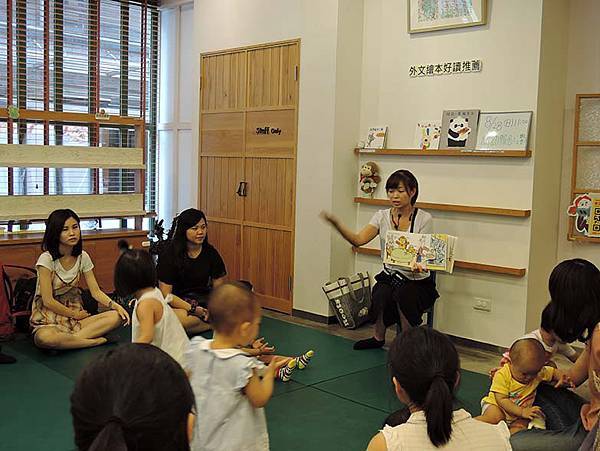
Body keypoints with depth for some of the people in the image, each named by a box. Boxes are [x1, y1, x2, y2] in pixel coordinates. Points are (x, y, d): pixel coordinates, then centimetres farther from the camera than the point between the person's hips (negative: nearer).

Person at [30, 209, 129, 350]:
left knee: (116, 316, -19)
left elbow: (96, 292, 3)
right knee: (44, 338, -41)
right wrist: (74, 314, -5)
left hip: (76, 316, 5)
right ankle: (96, 341, -22)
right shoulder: (47, 259, -14)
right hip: (48, 320, -5)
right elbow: (48, 301, -15)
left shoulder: (83, 257, 3)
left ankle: (68, 340, -21)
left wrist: (115, 305, -16)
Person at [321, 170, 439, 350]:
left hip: (418, 281, -2)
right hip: (389, 276, 3)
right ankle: (378, 337, 0)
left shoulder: (423, 218, -7)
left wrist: (418, 265, -34)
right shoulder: (382, 216, 1)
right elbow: (358, 240, -13)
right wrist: (335, 223, -30)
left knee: (403, 295, -35)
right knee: (381, 295, -30)